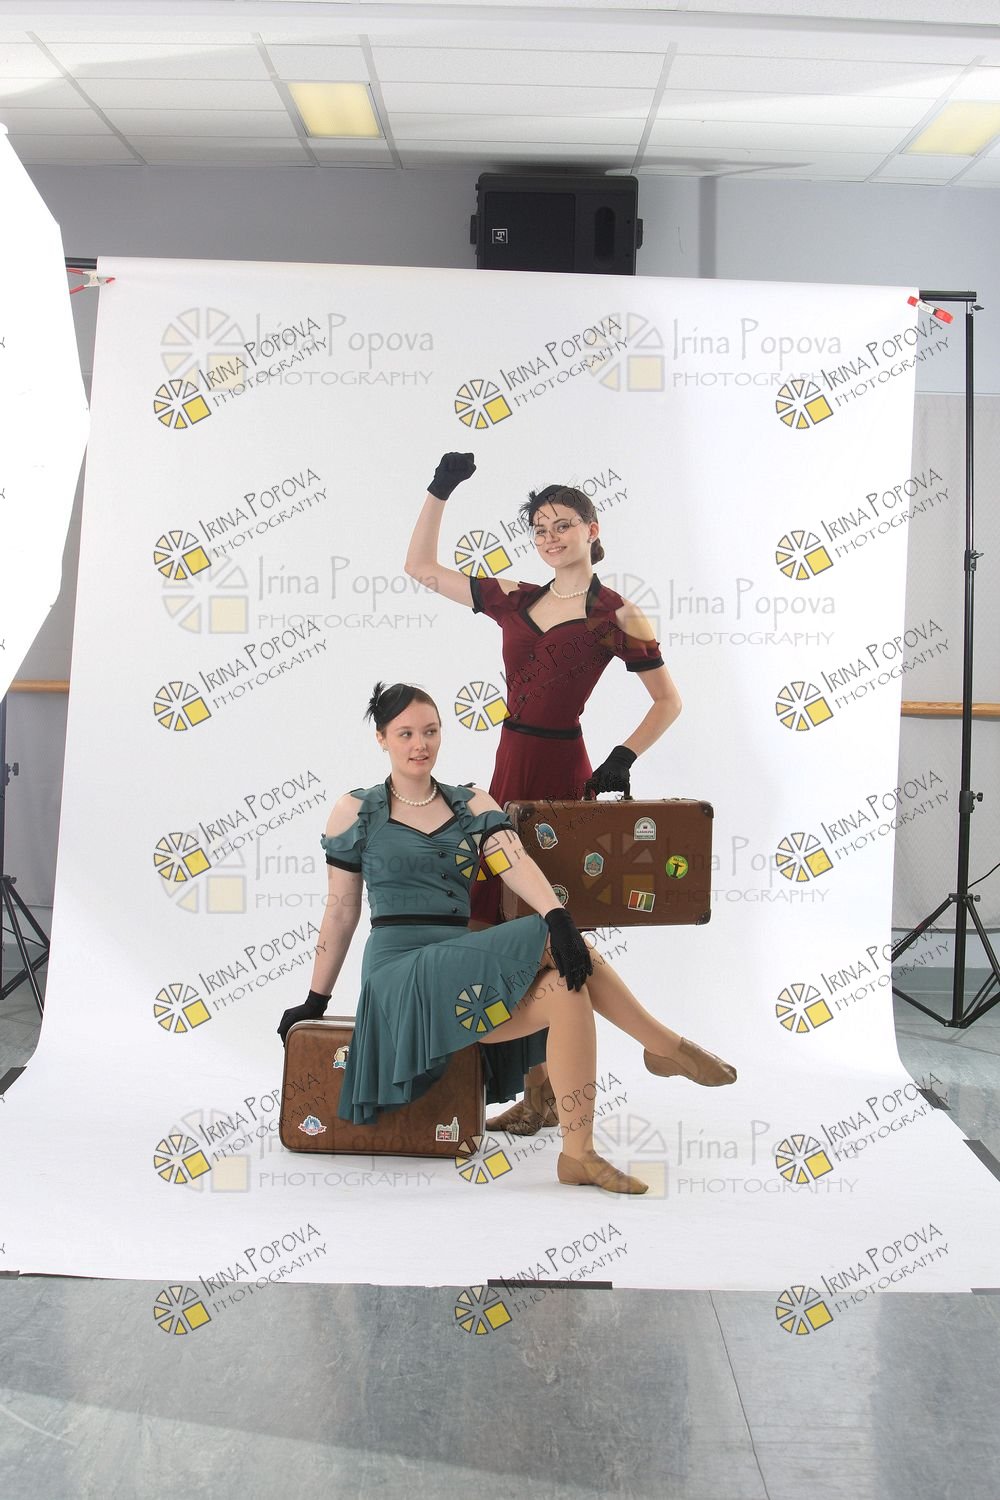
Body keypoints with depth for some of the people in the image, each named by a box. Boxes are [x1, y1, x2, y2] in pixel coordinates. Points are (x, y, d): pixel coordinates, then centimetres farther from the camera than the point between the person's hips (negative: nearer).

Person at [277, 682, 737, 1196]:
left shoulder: (471, 804, 12)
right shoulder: (355, 811, 4)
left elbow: (516, 863, -6)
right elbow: (341, 910, 7)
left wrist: (557, 916, -25)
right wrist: (316, 1000, 8)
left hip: (461, 969, 5)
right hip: (403, 974, -5)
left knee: (567, 989, -25)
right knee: (558, 959, -26)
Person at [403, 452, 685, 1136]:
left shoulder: (617, 614, -3)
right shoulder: (515, 599, 12)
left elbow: (669, 701, 1)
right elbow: (421, 567, 18)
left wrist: (621, 759, -11)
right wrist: (440, 492, 11)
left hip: (561, 771, -6)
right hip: (510, 765, 6)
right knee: (504, 918, 9)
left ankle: (548, 1093, 10)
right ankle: (539, 1090, 22)